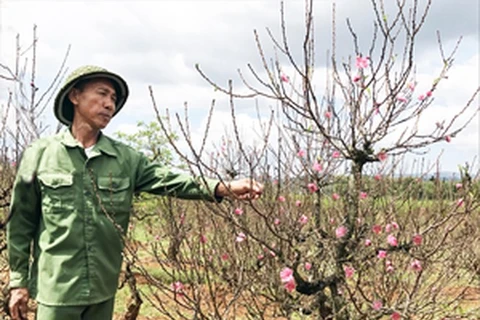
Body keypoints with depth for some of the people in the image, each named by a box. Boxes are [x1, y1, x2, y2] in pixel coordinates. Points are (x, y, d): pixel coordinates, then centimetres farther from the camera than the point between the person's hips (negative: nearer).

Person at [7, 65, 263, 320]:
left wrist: (224, 187, -23)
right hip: (56, 288, -3)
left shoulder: (125, 158, 2)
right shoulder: (40, 154, -4)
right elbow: (21, 223, 0)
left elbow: (168, 180, -8)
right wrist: (19, 281, 1)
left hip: (103, 287, 3)